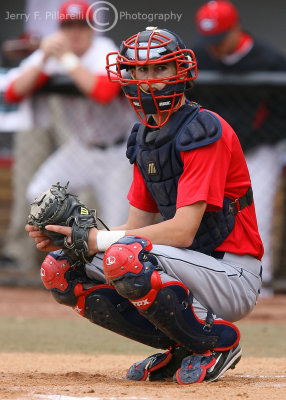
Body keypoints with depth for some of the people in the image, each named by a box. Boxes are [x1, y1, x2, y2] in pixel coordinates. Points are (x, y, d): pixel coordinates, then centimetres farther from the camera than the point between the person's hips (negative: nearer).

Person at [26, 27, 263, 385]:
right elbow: (137, 226, 11)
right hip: (189, 265, 9)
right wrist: (62, 236, -5)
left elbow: (183, 231, -23)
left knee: (126, 258, -34)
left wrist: (99, 240, -23)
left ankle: (217, 341, -11)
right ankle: (179, 349, 4)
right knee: (60, 268, -2)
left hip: (233, 279, -9)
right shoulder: (145, 139, 12)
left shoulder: (204, 131, -16)